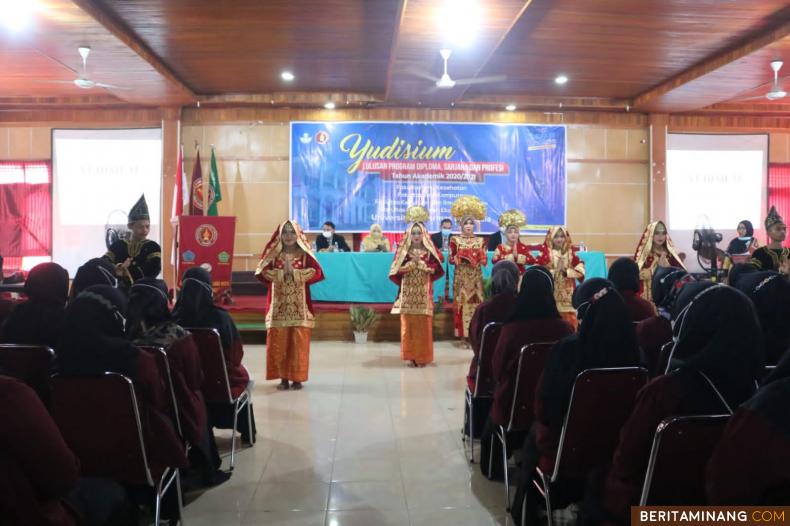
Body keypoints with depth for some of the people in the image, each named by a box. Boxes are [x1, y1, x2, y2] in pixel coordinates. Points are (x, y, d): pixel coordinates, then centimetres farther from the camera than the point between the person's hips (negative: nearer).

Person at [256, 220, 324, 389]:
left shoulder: (304, 254, 2)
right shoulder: (274, 253, 6)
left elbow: (316, 272, -9)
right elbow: (262, 272, -4)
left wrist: (294, 272, -15)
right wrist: (282, 272, -15)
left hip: (299, 306, -1)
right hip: (279, 305, 2)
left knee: (298, 343, -1)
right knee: (279, 342, 2)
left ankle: (297, 378, 10)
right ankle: (283, 378, 14)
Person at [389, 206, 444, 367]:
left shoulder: (429, 250, 4)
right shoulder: (403, 250, 4)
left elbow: (435, 268, -4)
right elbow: (397, 269, -3)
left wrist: (420, 263, -11)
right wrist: (412, 262, -12)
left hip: (423, 292, 0)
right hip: (408, 292, 0)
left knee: (423, 324, -1)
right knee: (409, 323, 0)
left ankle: (422, 356, 6)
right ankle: (411, 355, 9)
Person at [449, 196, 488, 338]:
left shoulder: (480, 240, 8)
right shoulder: (455, 240, 2)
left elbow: (484, 259, 7)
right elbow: (450, 259, 1)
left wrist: (482, 260, -14)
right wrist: (457, 259, -20)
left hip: (476, 277, 2)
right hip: (461, 277, -2)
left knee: (476, 303, 1)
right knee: (462, 303, -5)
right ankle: (463, 335, 0)